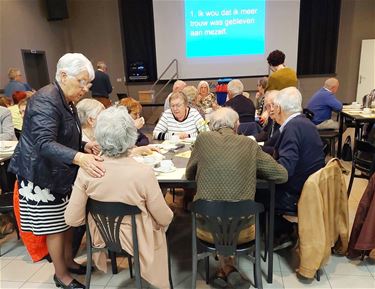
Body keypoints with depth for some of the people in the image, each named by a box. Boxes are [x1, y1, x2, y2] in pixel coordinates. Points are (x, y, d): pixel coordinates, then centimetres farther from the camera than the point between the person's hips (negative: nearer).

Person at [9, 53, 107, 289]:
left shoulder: (67, 102, 8)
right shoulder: (45, 101, -22)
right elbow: (44, 143, -36)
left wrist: (85, 146, 0)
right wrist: (79, 158, -50)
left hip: (62, 175, 9)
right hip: (43, 178, -9)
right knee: (55, 228, 4)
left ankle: (69, 261, 37)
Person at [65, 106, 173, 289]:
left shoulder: (86, 170, -20)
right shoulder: (144, 173, -29)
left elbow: (72, 219, -11)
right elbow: (165, 219, -16)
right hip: (136, 241, -3)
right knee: (161, 227, 31)